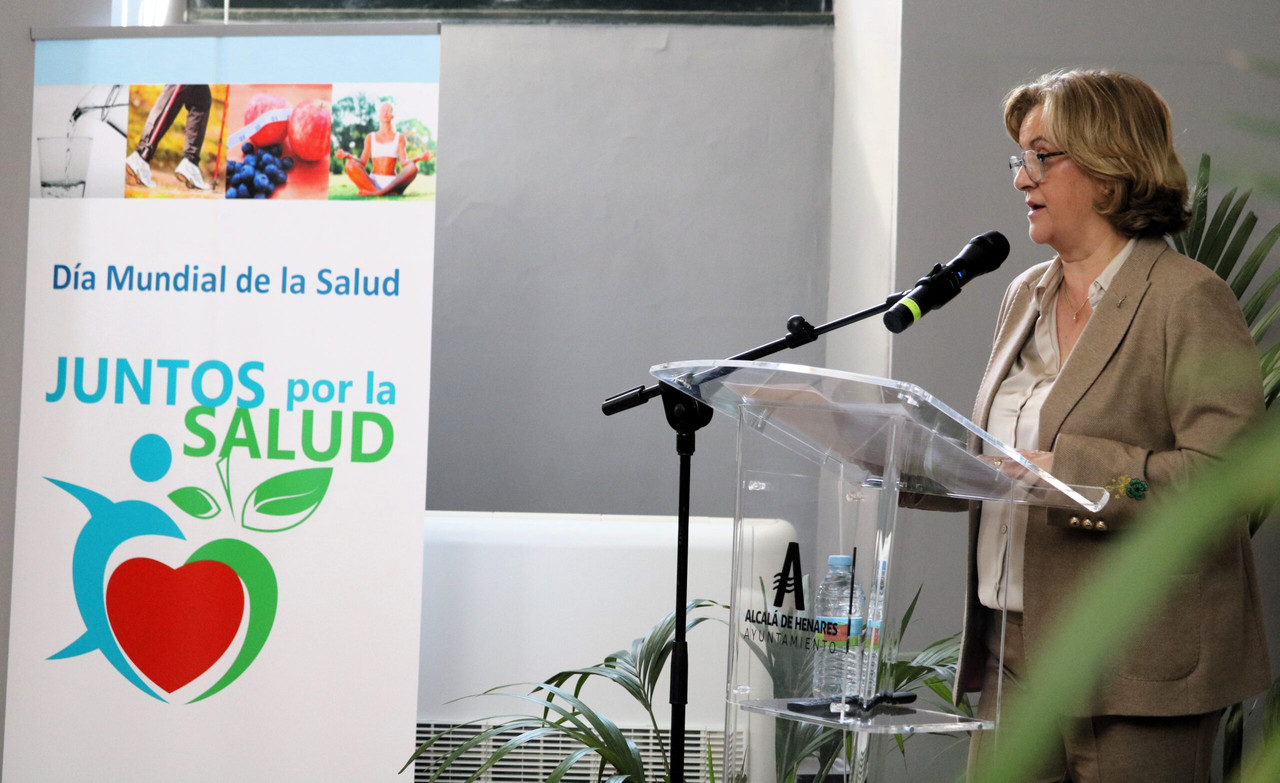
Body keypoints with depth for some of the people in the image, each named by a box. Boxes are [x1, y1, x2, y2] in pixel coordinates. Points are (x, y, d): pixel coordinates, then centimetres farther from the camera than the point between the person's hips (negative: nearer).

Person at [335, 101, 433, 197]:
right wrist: (347, 155, -11)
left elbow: (404, 163, 1)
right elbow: (363, 162, 7)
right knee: (350, 164, -26)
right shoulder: (370, 137, 16)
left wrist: (419, 157, -18)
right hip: (373, 182, 0)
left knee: (413, 167, -32)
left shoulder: (399, 137, 14)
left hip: (392, 182, 0)